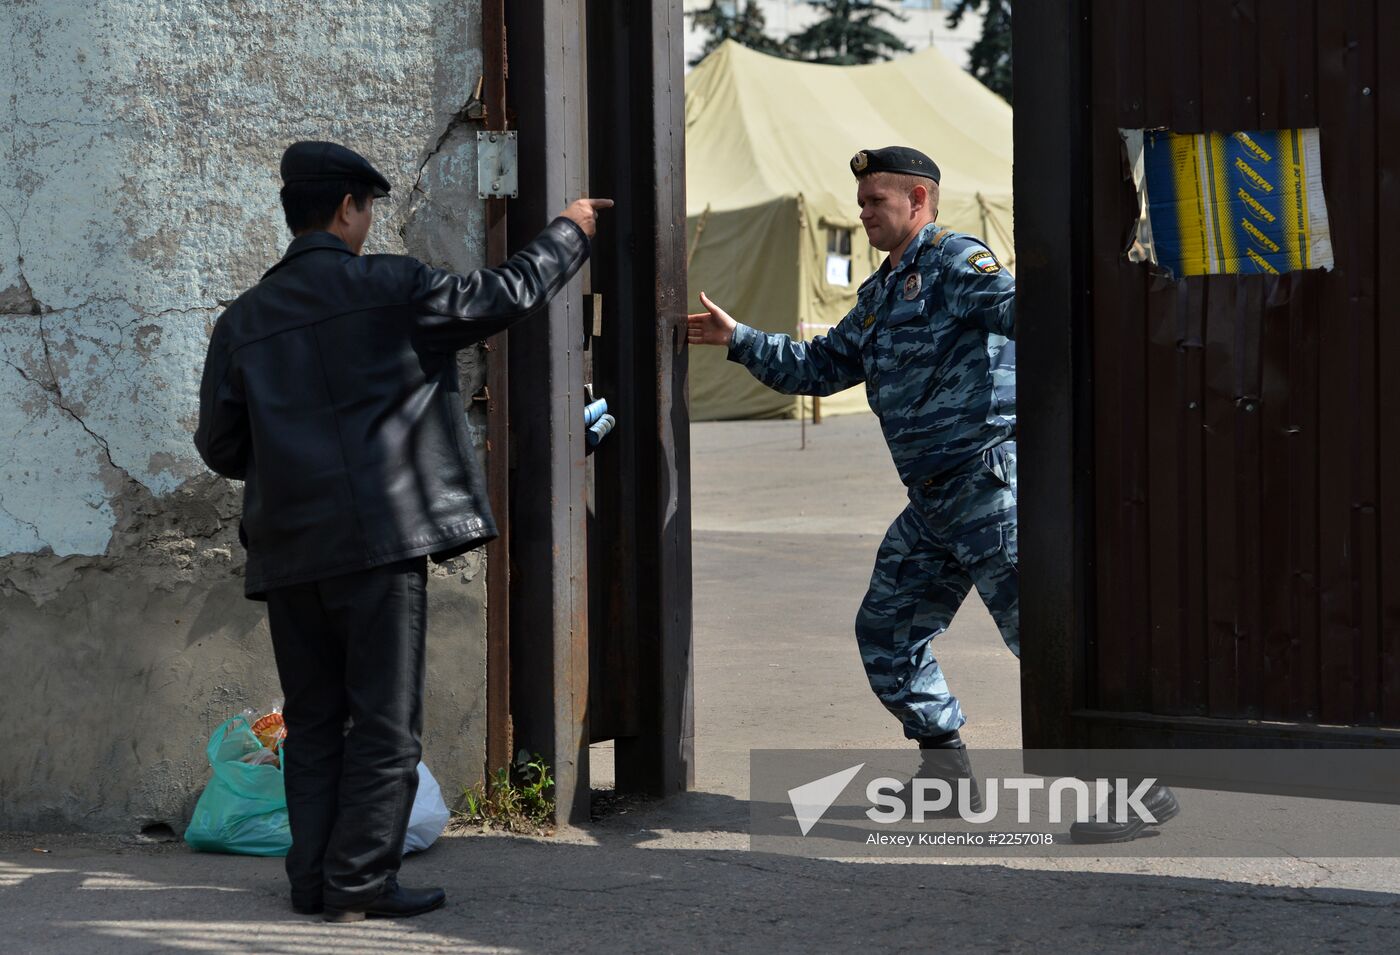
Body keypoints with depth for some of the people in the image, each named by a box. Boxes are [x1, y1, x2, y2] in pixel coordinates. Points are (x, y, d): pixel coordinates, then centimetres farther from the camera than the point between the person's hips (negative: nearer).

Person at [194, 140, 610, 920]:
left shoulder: (243, 321, 8)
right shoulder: (389, 288, -5)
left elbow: (220, 445, 10)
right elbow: (505, 296, 2)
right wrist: (569, 234, 18)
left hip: (288, 552, 5)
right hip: (380, 538, -5)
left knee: (313, 722, 13)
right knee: (386, 722, 1)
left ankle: (313, 877, 14)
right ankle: (359, 880, 0)